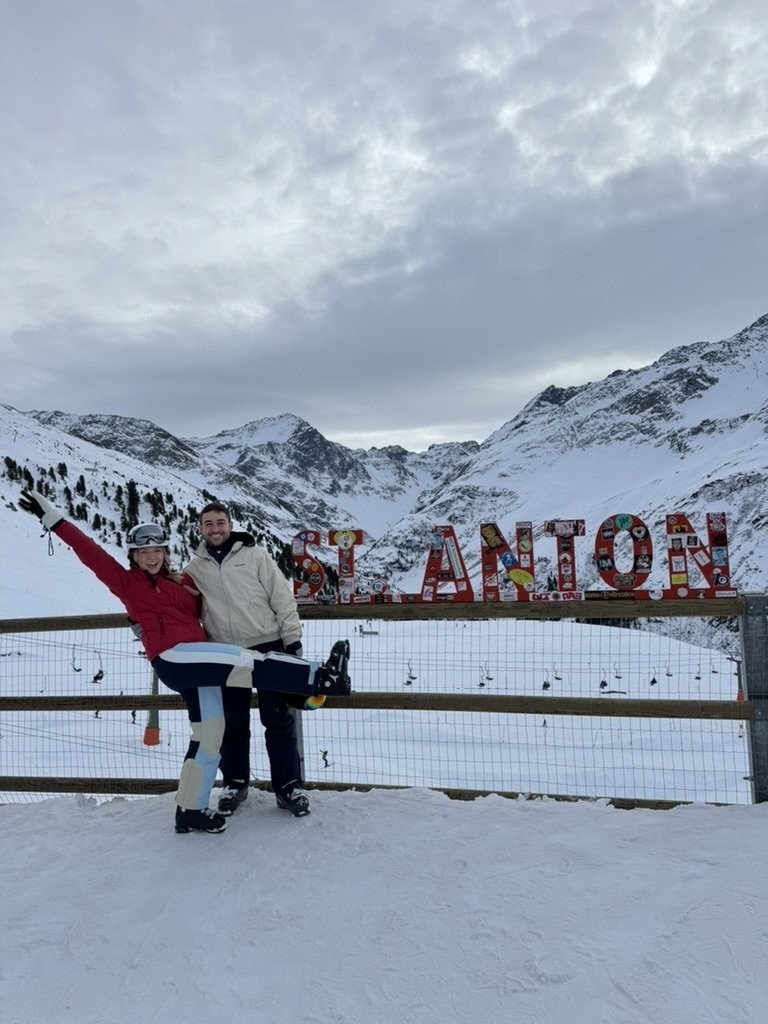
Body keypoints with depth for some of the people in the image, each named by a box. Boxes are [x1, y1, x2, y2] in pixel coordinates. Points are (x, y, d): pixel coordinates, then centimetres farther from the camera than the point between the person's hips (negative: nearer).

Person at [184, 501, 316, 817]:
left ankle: (288, 786, 12)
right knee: (233, 723, 11)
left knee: (279, 720, 2)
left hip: (268, 647, -2)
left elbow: (283, 598, -1)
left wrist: (292, 638, -6)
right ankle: (235, 782, 29)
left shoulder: (254, 555, 1)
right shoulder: (194, 569, 8)